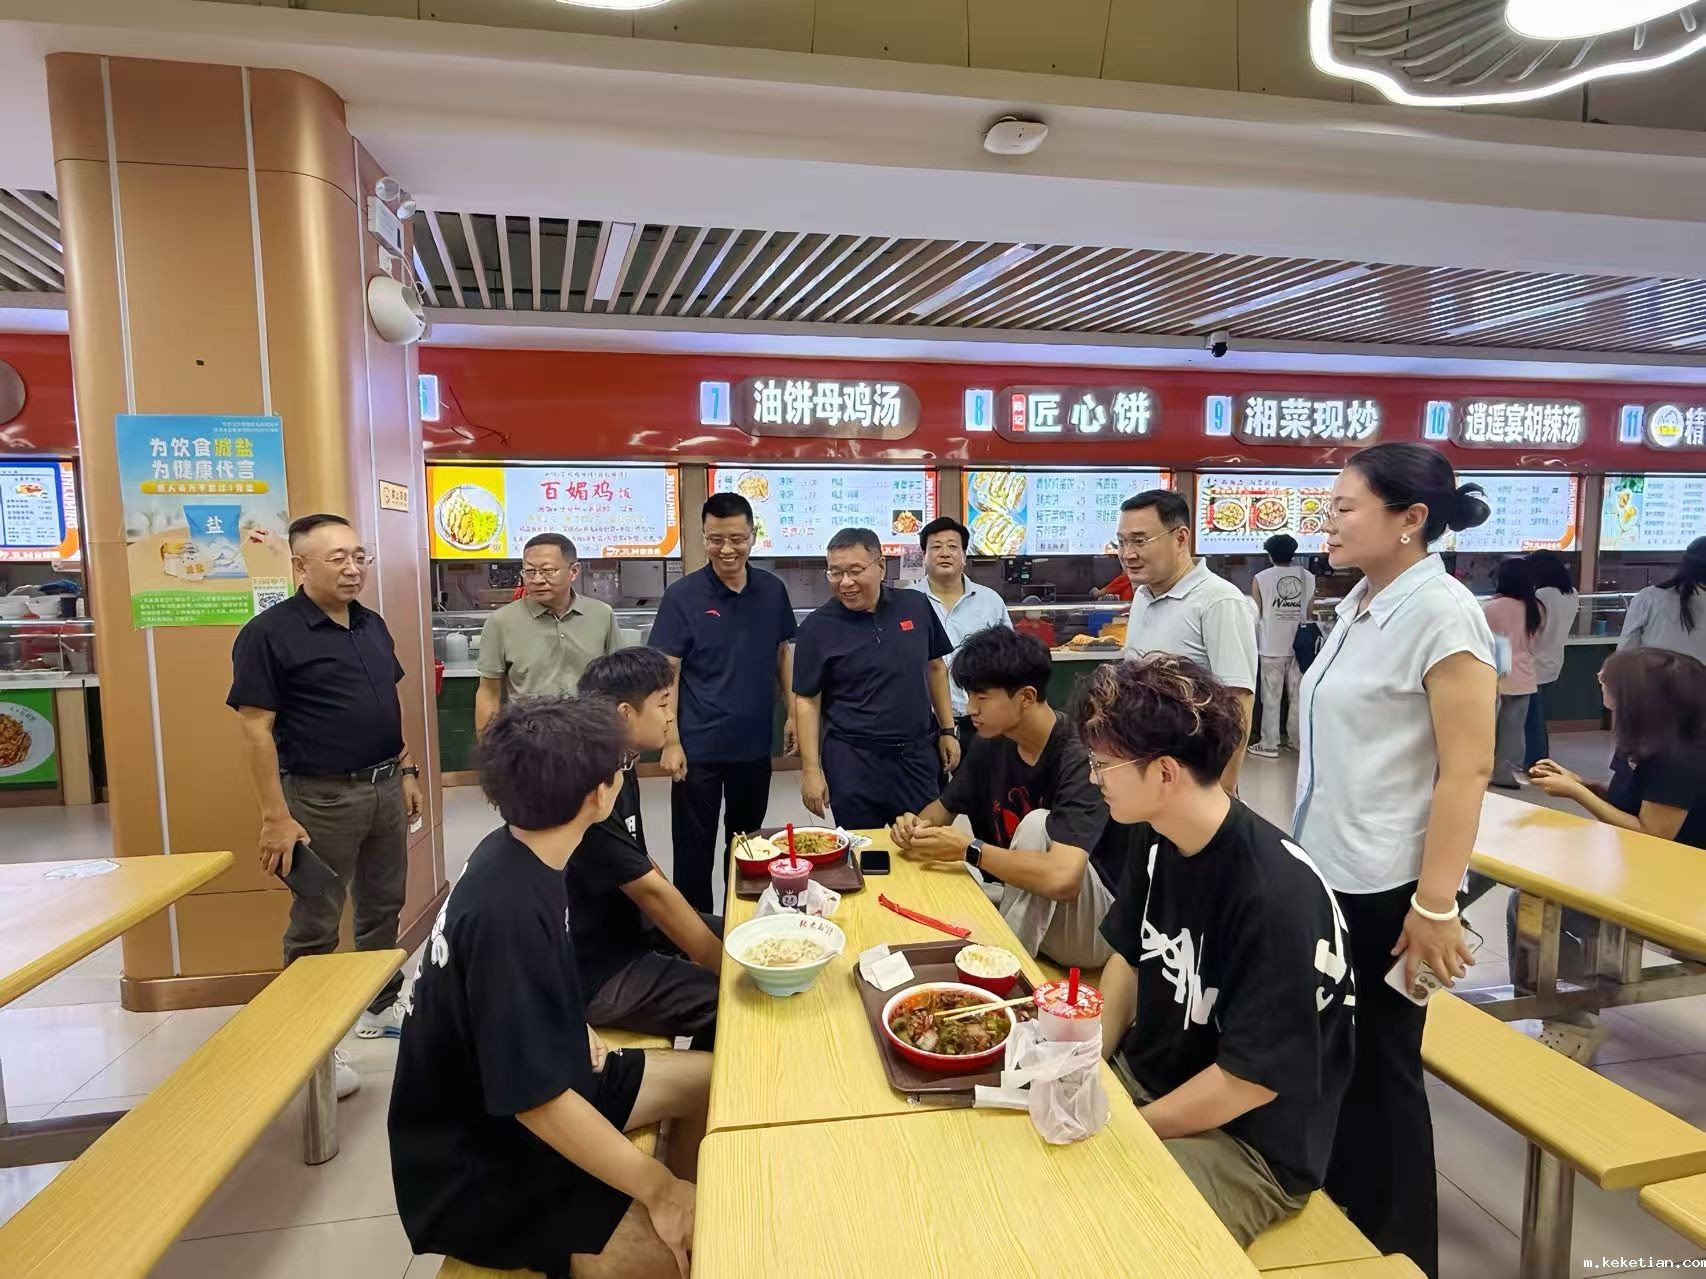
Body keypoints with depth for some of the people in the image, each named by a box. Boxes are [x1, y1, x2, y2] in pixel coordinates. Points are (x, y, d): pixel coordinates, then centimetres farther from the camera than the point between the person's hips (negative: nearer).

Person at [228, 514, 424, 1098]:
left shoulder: (372, 625, 7)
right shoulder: (269, 633, -13)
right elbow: (255, 729, -15)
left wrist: (407, 771, 13)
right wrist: (276, 817, -17)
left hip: (384, 788, 7)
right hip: (321, 797, -7)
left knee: (383, 907, 19)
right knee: (315, 926, 5)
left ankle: (382, 1006, 37)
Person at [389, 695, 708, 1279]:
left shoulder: (517, 852, -5)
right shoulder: (506, 909, -33)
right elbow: (536, 1099, -30)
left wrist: (577, 1031, 5)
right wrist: (660, 1189, -22)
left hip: (540, 1078, 9)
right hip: (476, 1168, -9)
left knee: (710, 1080, 12)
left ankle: (682, 1207, 28)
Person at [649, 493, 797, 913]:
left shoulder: (772, 589, 1)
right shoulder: (682, 595, -10)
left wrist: (791, 712, 5)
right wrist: (671, 742, -13)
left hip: (754, 744, 4)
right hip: (699, 747, -4)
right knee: (694, 848, 7)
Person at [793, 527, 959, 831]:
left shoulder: (916, 606, 0)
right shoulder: (818, 626, -8)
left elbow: (935, 668, 11)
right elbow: (807, 699, -5)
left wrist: (947, 730, 9)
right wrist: (811, 769, -9)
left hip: (918, 754, 3)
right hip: (853, 762, -2)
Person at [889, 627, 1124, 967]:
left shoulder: (1080, 756, -28)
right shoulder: (990, 742, -5)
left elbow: (1061, 877, -40)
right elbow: (944, 807, 12)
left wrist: (968, 849, -27)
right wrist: (919, 825, -12)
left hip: (1093, 926, -6)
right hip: (1019, 907, 6)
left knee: (1037, 825, -30)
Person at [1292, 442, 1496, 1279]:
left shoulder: (1439, 614, -15)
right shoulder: (1361, 603, 8)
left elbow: (1466, 771, -18)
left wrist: (1435, 906, -18)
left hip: (1383, 889, -7)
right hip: (1328, 873, 7)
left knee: (1377, 1068, 8)